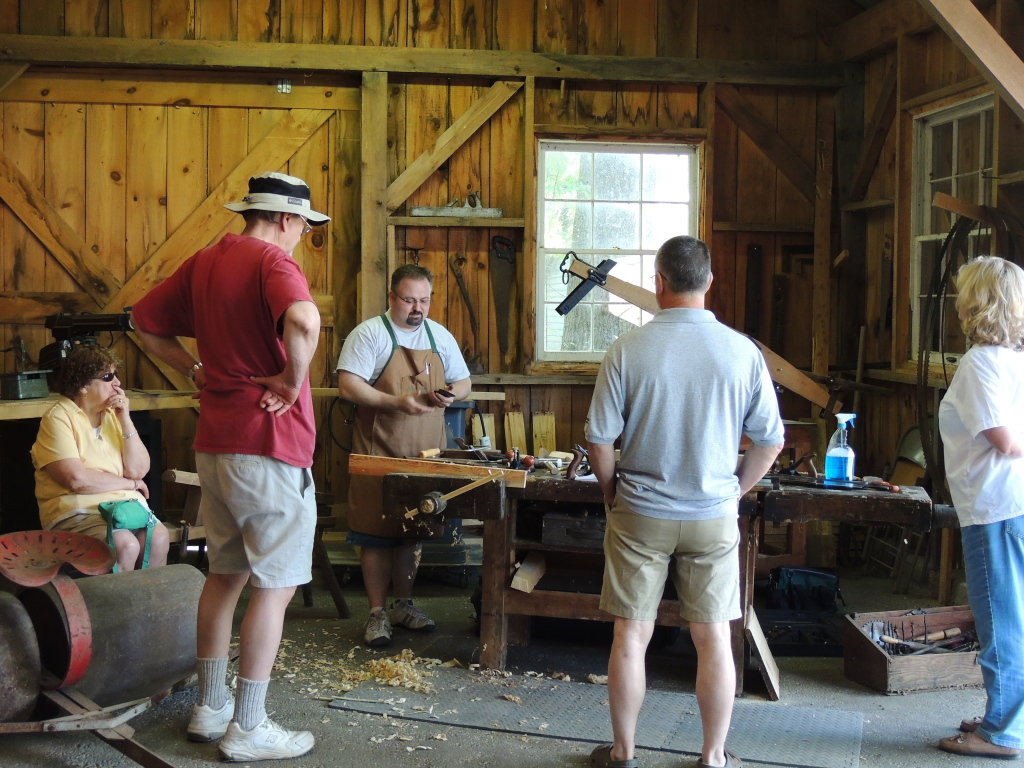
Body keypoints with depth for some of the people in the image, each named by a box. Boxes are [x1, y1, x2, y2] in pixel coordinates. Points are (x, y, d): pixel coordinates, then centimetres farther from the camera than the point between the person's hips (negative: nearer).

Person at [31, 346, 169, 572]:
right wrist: (129, 483, -4)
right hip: (76, 510, -5)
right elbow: (77, 480, -17)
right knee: (125, 545, -31)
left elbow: (139, 470, 4)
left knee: (159, 537, -24)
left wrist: (125, 420, -4)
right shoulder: (58, 419, -6)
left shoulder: (113, 415, 12)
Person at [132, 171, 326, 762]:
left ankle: (210, 708, 27)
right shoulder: (273, 260, -13)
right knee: (275, 585, 1)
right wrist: (294, 379, -18)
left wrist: (198, 371, 14)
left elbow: (146, 321, 21)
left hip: (215, 442, 8)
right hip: (270, 445, -8)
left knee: (226, 574, 18)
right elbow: (304, 321, -34)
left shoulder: (203, 263, 12)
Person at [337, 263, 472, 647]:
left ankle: (404, 605, 28)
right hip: (379, 453, -5)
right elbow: (348, 386, -15)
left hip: (425, 455, 5)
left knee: (414, 530, 14)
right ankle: (377, 613, 11)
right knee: (376, 533, 0)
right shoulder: (369, 333, -7)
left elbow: (463, 382, 16)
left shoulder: (441, 336, 11)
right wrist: (396, 403, -24)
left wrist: (452, 394, -9)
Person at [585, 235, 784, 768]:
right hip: (714, 518, 1)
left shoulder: (628, 349, -11)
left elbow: (599, 438, -7)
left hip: (640, 514, -1)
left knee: (631, 634, 9)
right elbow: (771, 441, -1)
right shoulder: (742, 351, -6)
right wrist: (734, 492, 13)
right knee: (713, 638, 11)